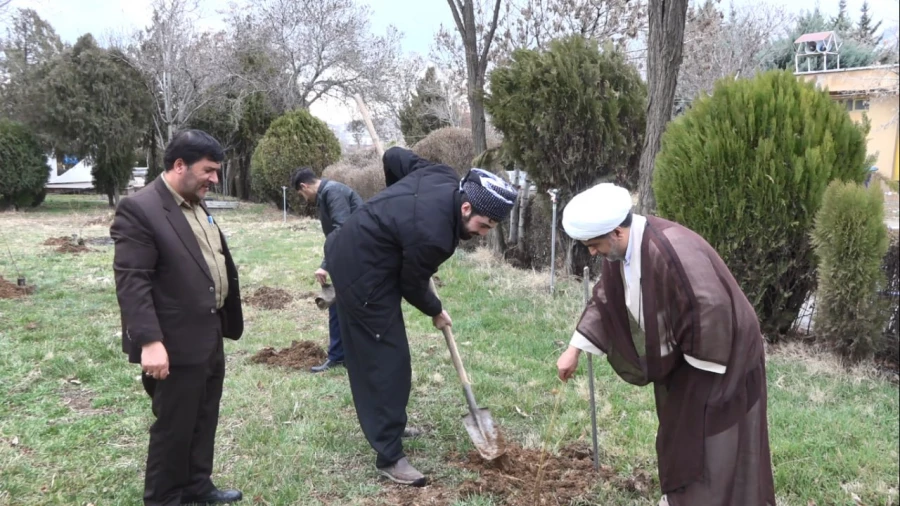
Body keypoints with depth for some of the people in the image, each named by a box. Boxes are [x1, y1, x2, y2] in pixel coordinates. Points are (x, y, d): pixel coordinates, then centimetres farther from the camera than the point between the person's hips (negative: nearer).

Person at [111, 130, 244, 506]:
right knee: (174, 429, 7)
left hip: (210, 337, 9)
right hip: (176, 345, -8)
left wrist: (226, 320, 18)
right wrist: (150, 341, -27)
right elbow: (131, 281, -22)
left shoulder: (197, 204, 10)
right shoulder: (139, 209, -17)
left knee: (204, 422, 20)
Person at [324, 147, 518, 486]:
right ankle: (389, 457, 2)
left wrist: (399, 202, 23)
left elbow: (394, 157, 8)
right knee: (387, 358, -6)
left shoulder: (445, 178, -8)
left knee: (378, 352, 20)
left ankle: (389, 425, 36)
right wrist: (436, 312, 7)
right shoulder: (432, 235, -31)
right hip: (361, 273, -10)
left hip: (351, 253, 10)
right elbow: (412, 285, -13)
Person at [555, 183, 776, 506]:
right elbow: (604, 301, 7)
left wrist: (701, 369, -21)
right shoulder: (620, 249, -6)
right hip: (678, 355, 9)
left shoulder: (670, 251, -35)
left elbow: (711, 310, -31)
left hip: (715, 358, -9)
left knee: (712, 444, 3)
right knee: (679, 434, 21)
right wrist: (575, 349, 3)